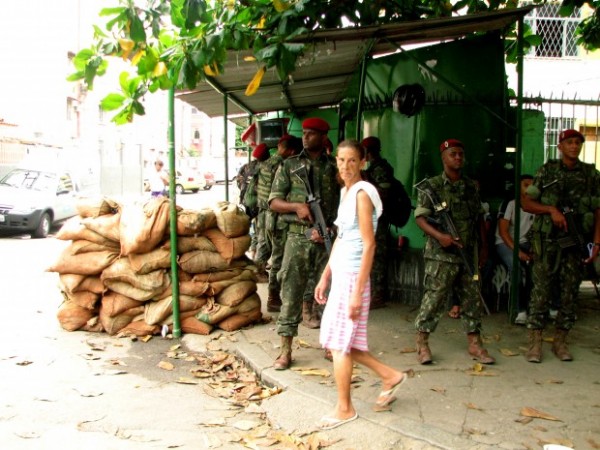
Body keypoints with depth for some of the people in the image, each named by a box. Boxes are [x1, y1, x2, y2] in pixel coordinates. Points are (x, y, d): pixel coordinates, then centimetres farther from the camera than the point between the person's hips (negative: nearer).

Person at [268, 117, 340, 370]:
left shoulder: (335, 168, 8)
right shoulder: (289, 166, 6)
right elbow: (274, 202, 4)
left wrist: (330, 228, -8)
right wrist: (297, 206, -14)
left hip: (327, 238, 1)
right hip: (298, 238, -1)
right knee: (291, 292, -1)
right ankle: (286, 351, 5)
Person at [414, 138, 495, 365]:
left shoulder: (471, 186, 13)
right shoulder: (432, 186, -3)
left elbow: (479, 218, 19)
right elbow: (420, 217, -8)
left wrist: (484, 246, 16)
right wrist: (439, 235, -21)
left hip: (469, 253, 6)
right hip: (441, 255, -5)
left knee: (472, 298, 9)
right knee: (434, 298, -4)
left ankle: (475, 344, 19)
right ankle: (422, 344, 8)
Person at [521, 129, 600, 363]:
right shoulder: (547, 171, 4)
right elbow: (527, 203, 3)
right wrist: (551, 209, -13)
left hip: (576, 243, 2)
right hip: (547, 241, -2)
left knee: (570, 293, 6)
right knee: (541, 291, -3)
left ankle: (560, 342, 17)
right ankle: (535, 343, 2)